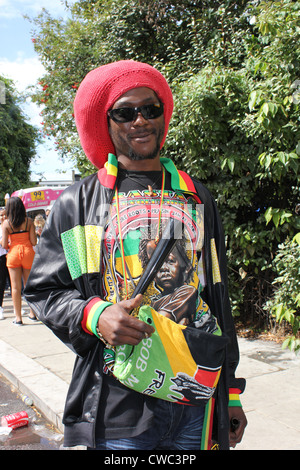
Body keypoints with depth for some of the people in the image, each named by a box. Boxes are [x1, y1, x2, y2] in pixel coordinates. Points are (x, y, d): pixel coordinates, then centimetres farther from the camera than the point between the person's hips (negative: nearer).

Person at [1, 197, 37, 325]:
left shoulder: (6, 223, -6)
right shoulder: (29, 221, -3)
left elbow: (4, 245, -8)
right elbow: (34, 242, -5)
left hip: (13, 253, -1)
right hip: (28, 252, 1)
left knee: (16, 287, 4)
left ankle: (18, 318, 7)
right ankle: (32, 313, 22)